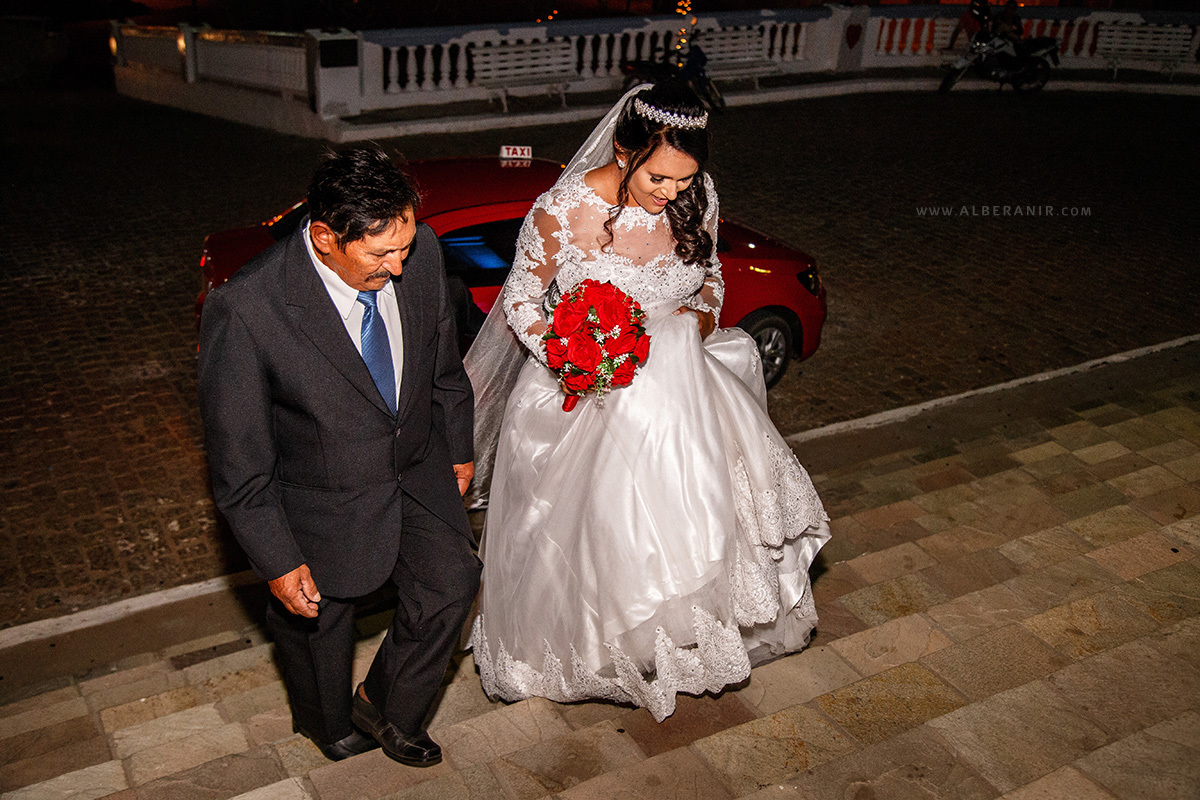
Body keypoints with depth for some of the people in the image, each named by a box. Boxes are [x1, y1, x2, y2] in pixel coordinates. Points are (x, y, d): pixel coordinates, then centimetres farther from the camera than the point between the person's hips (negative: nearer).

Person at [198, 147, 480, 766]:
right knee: (316, 624, 19)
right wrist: (277, 560, -16)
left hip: (417, 471, 4)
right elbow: (237, 460, -21)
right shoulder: (244, 311, -32)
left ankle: (385, 705, 37)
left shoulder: (420, 253, -18)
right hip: (323, 500, -3)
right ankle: (328, 722, 54)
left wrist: (457, 450, 12)